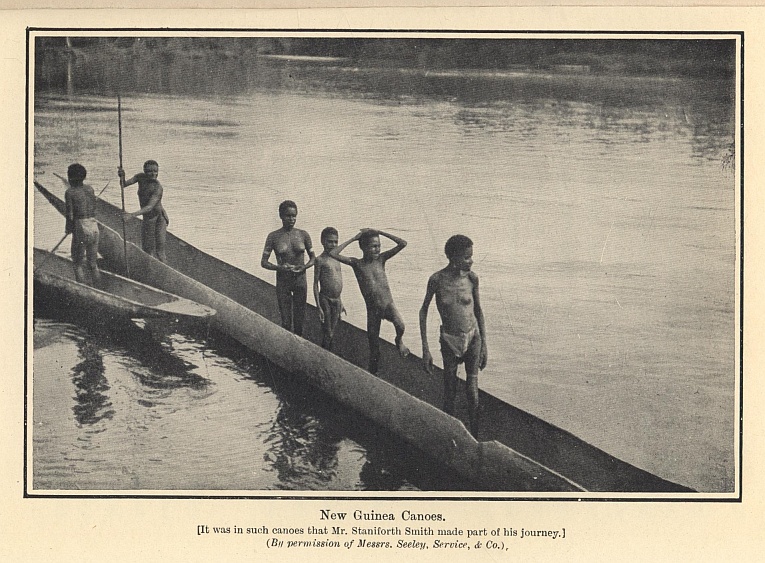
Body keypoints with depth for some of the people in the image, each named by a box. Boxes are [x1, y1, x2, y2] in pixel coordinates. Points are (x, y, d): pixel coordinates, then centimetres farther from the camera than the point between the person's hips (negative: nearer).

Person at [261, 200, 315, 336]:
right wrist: (279, 267, -20)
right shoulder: (274, 237, -4)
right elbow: (264, 262, -1)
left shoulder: (303, 235, 1)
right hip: (283, 281, -2)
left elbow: (313, 258, 10)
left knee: (299, 320, 6)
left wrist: (304, 267, -12)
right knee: (286, 322, -3)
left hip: (300, 279, 2)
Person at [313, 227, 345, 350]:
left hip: (336, 300, 6)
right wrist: (318, 307, -14)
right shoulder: (320, 260, -8)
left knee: (332, 334, 12)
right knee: (327, 335, -3)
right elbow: (316, 284, -10)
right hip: (325, 299, -6)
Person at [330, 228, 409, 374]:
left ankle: (399, 340, 3)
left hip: (388, 304, 0)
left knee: (400, 326, -31)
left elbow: (402, 243, -4)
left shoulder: (381, 259, 1)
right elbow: (333, 254, -14)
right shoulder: (357, 263, -2)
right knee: (374, 346, 7)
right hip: (372, 309, 0)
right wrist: (353, 239, -9)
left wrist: (380, 232, -5)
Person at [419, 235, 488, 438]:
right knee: (449, 393, 7)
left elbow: (478, 311, 4)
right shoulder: (437, 280, -15)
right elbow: (423, 312, -4)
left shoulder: (471, 278, -8)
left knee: (473, 392, 1)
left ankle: (474, 437, 12)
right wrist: (425, 349, -6)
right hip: (449, 341, -1)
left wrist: (484, 345, 4)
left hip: (473, 337, 1)